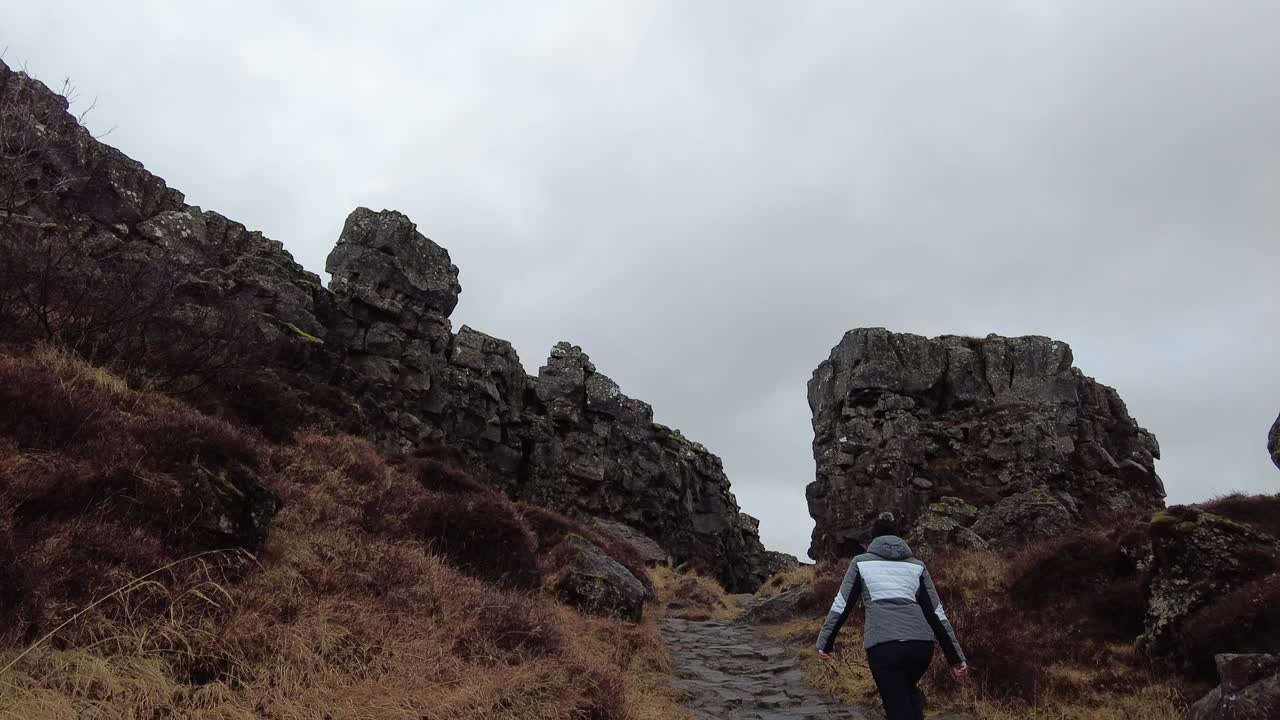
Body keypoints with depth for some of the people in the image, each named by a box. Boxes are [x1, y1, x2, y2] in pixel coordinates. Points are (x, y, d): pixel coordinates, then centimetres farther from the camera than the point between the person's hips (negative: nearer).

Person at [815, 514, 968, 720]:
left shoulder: (861, 562, 15)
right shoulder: (916, 565, 19)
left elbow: (841, 607, 10)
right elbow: (936, 613, 15)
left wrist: (825, 644, 17)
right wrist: (956, 658, 18)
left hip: (882, 645, -3)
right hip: (921, 644, 3)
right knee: (908, 691, 30)